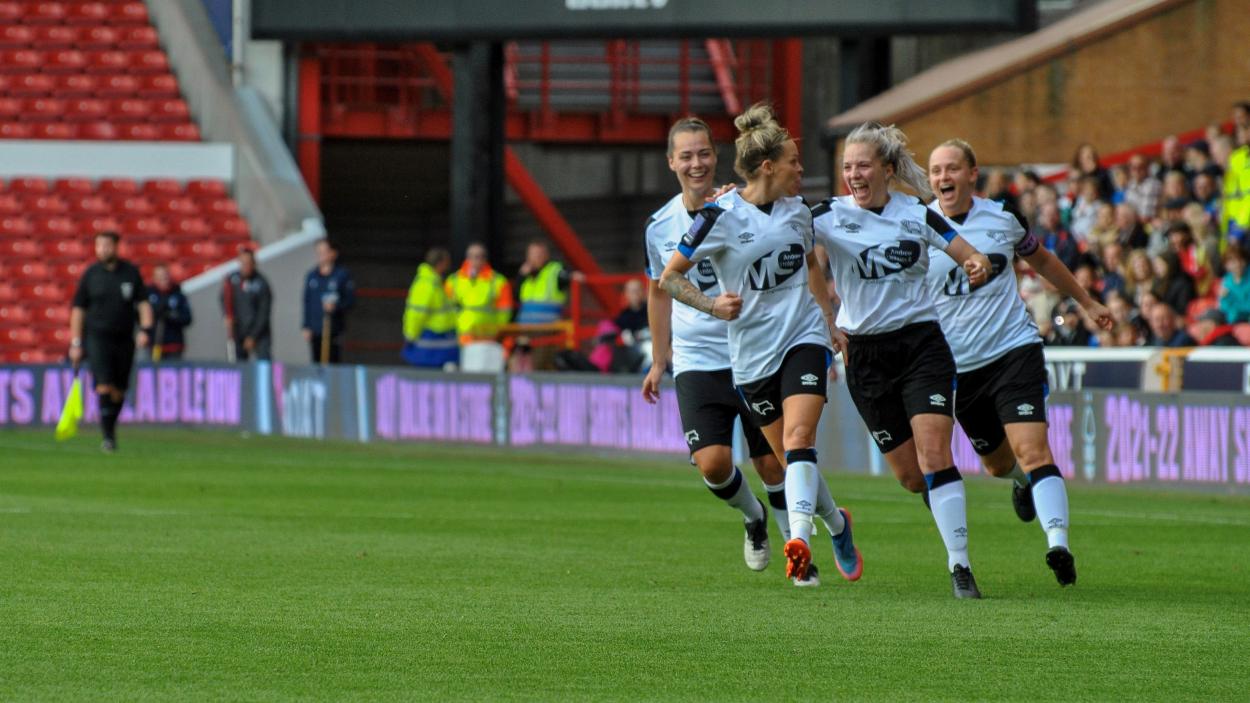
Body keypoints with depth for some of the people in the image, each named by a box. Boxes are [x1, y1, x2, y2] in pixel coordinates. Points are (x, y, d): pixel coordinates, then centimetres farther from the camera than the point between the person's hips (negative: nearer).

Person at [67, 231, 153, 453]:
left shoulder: (131, 272, 5)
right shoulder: (90, 274, 1)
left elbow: (143, 303, 7)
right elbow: (78, 309, 5)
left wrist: (145, 330, -9)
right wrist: (76, 343, 1)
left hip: (124, 340, 2)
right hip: (97, 336, -2)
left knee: (119, 391, 5)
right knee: (104, 387, -17)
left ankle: (110, 430, 22)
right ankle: (108, 437, -15)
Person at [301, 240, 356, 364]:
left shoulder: (342, 275, -1)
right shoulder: (311, 276, 11)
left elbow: (351, 300, -1)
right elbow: (307, 302, 15)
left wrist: (335, 306, -19)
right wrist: (306, 327, 9)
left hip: (334, 329, -4)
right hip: (314, 330, 4)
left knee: (334, 361, -8)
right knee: (316, 362, 4)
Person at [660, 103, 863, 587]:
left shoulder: (797, 210, 6)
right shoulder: (721, 216, -10)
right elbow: (669, 277, -4)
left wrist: (828, 319, 21)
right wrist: (712, 305, -19)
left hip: (804, 338, 2)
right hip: (752, 352, -2)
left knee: (798, 439, -19)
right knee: (788, 458, 5)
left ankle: (799, 538, -33)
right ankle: (837, 524, 31)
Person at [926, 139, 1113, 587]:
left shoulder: (1002, 218, 1)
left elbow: (1041, 261, 20)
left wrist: (1088, 303, 27)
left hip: (1014, 349, -1)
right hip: (957, 365, 1)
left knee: (1032, 450, -18)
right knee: (998, 462, 16)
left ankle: (1058, 545, -27)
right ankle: (1022, 482, 52)